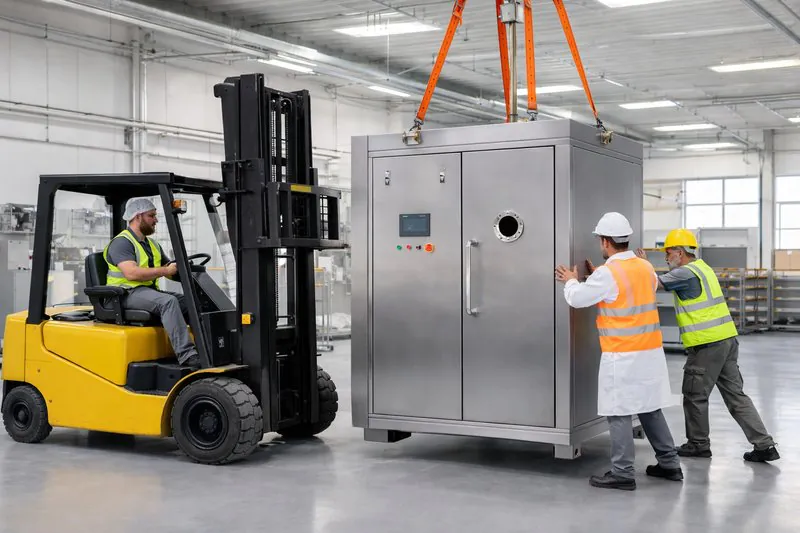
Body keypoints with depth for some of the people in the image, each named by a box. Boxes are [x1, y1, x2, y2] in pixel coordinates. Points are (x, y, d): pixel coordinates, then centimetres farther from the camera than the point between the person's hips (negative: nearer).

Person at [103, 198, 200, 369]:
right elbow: (131, 273, -21)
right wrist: (164, 271, -18)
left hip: (150, 291, 8)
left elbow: (171, 269, 25)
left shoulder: (152, 245, 24)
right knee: (168, 302, -34)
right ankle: (186, 355, -43)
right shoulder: (121, 242, -6)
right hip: (128, 293, -8)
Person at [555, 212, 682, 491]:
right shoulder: (646, 268, 7)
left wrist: (571, 281, 14)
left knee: (619, 413, -1)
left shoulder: (608, 273, -15)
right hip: (651, 350, 8)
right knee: (650, 408, 17)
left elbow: (577, 299, -7)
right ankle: (669, 463, 23)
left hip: (622, 355, -8)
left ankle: (623, 473, 2)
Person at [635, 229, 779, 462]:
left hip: (707, 344, -9)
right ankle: (764, 445, 8)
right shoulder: (702, 267, 16)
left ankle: (698, 444, 19)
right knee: (735, 395, 10)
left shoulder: (685, 273, -13)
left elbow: (654, 283, -10)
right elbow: (669, 280, 22)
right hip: (728, 338, 9)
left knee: (695, 395, 7)